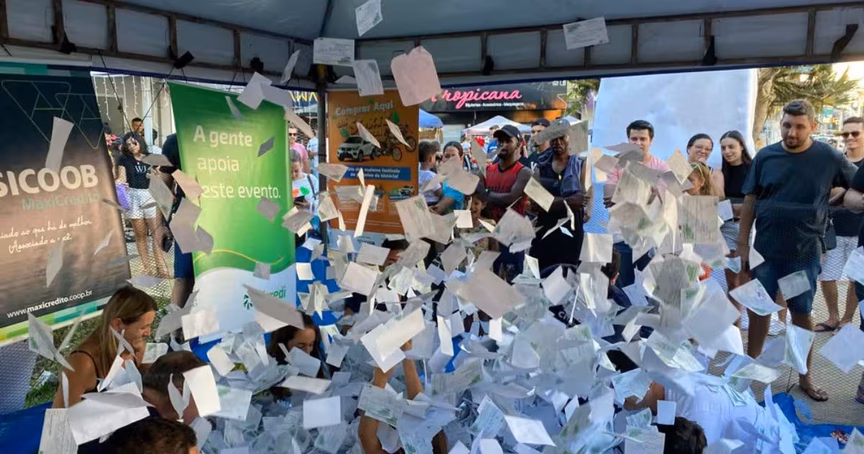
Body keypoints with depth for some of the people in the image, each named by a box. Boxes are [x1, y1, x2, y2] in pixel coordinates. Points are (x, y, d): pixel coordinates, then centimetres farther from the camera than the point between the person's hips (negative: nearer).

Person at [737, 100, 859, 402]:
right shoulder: (765, 156, -2)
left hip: (805, 254, -1)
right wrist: (743, 243, -1)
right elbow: (750, 201, 1)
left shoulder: (829, 157, -5)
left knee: (802, 315, 11)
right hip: (765, 250, 1)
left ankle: (805, 378, 25)